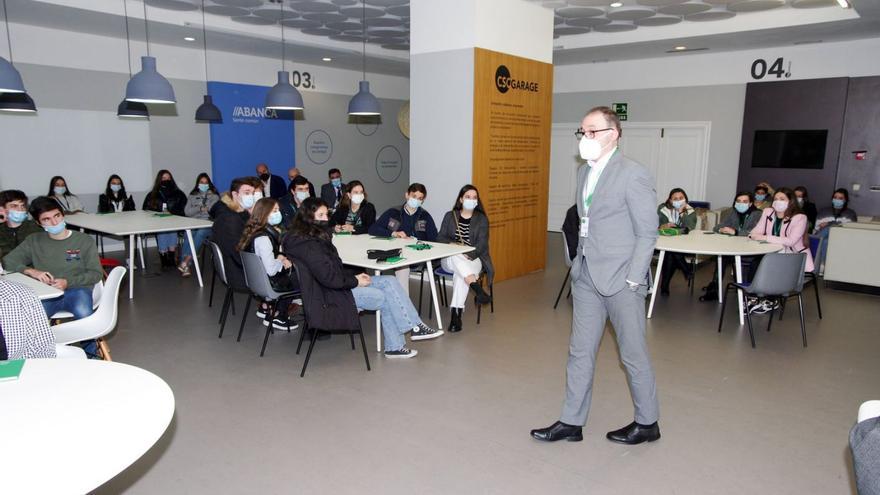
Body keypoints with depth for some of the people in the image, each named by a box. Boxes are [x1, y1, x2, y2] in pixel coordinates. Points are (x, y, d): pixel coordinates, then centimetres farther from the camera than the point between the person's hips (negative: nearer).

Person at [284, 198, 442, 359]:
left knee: (389, 281, -1)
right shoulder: (308, 245, -21)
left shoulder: (317, 237, 11)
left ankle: (416, 326, -4)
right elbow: (329, 277, -25)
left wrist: (354, 276, 3)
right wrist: (355, 281, -11)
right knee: (385, 298, -10)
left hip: (338, 284, 10)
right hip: (328, 296, -10)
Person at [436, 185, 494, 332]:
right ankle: (478, 289, -49)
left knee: (460, 273, -36)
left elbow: (482, 243, -4)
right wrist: (452, 244, -14)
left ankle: (455, 314, -39)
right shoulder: (450, 216, 12)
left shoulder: (482, 219, 7)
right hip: (450, 259, 1)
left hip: (473, 259, -1)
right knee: (455, 257, -38)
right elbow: (440, 238, 7)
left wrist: (468, 255, -21)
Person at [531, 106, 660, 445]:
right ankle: (571, 422, 23)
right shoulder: (584, 172, 12)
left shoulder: (633, 174, -11)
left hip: (619, 278, -7)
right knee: (580, 352, 12)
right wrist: (579, 266, 11)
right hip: (586, 276, 7)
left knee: (633, 353, 7)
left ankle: (647, 423, 27)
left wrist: (632, 281, -15)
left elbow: (647, 232, -12)